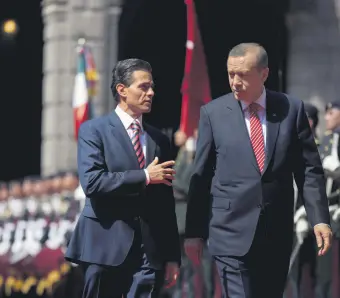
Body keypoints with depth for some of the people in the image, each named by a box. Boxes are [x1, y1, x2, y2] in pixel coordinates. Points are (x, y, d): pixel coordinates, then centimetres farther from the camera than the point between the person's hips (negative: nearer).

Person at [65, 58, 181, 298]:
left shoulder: (159, 140, 16)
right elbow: (91, 181, -14)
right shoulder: (94, 131, 2)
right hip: (106, 246, -4)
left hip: (150, 251, 4)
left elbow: (166, 204, 15)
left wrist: (172, 256, 12)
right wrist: (144, 176, -10)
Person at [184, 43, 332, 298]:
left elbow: (310, 169, 4)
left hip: (277, 235, 2)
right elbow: (201, 176, 4)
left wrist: (320, 219, -6)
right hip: (233, 233, -2)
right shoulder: (213, 113, 1)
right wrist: (195, 232, 3)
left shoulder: (292, 109, 3)